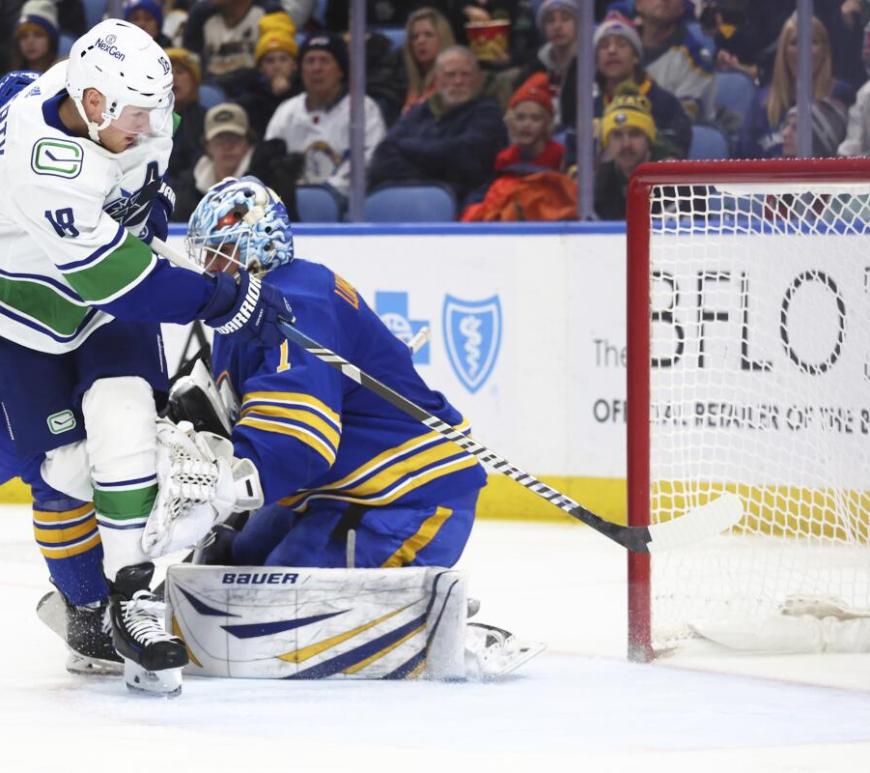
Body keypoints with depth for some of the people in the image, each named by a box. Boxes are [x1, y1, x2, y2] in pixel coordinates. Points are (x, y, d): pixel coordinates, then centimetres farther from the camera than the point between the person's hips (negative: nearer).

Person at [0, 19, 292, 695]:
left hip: (111, 292, 5)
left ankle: (130, 595, -14)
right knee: (61, 466, -6)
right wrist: (223, 301, -35)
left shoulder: (122, 100, -16)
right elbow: (109, 278, -37)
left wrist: (152, 198, 5)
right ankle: (87, 609, 14)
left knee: (123, 425, -16)